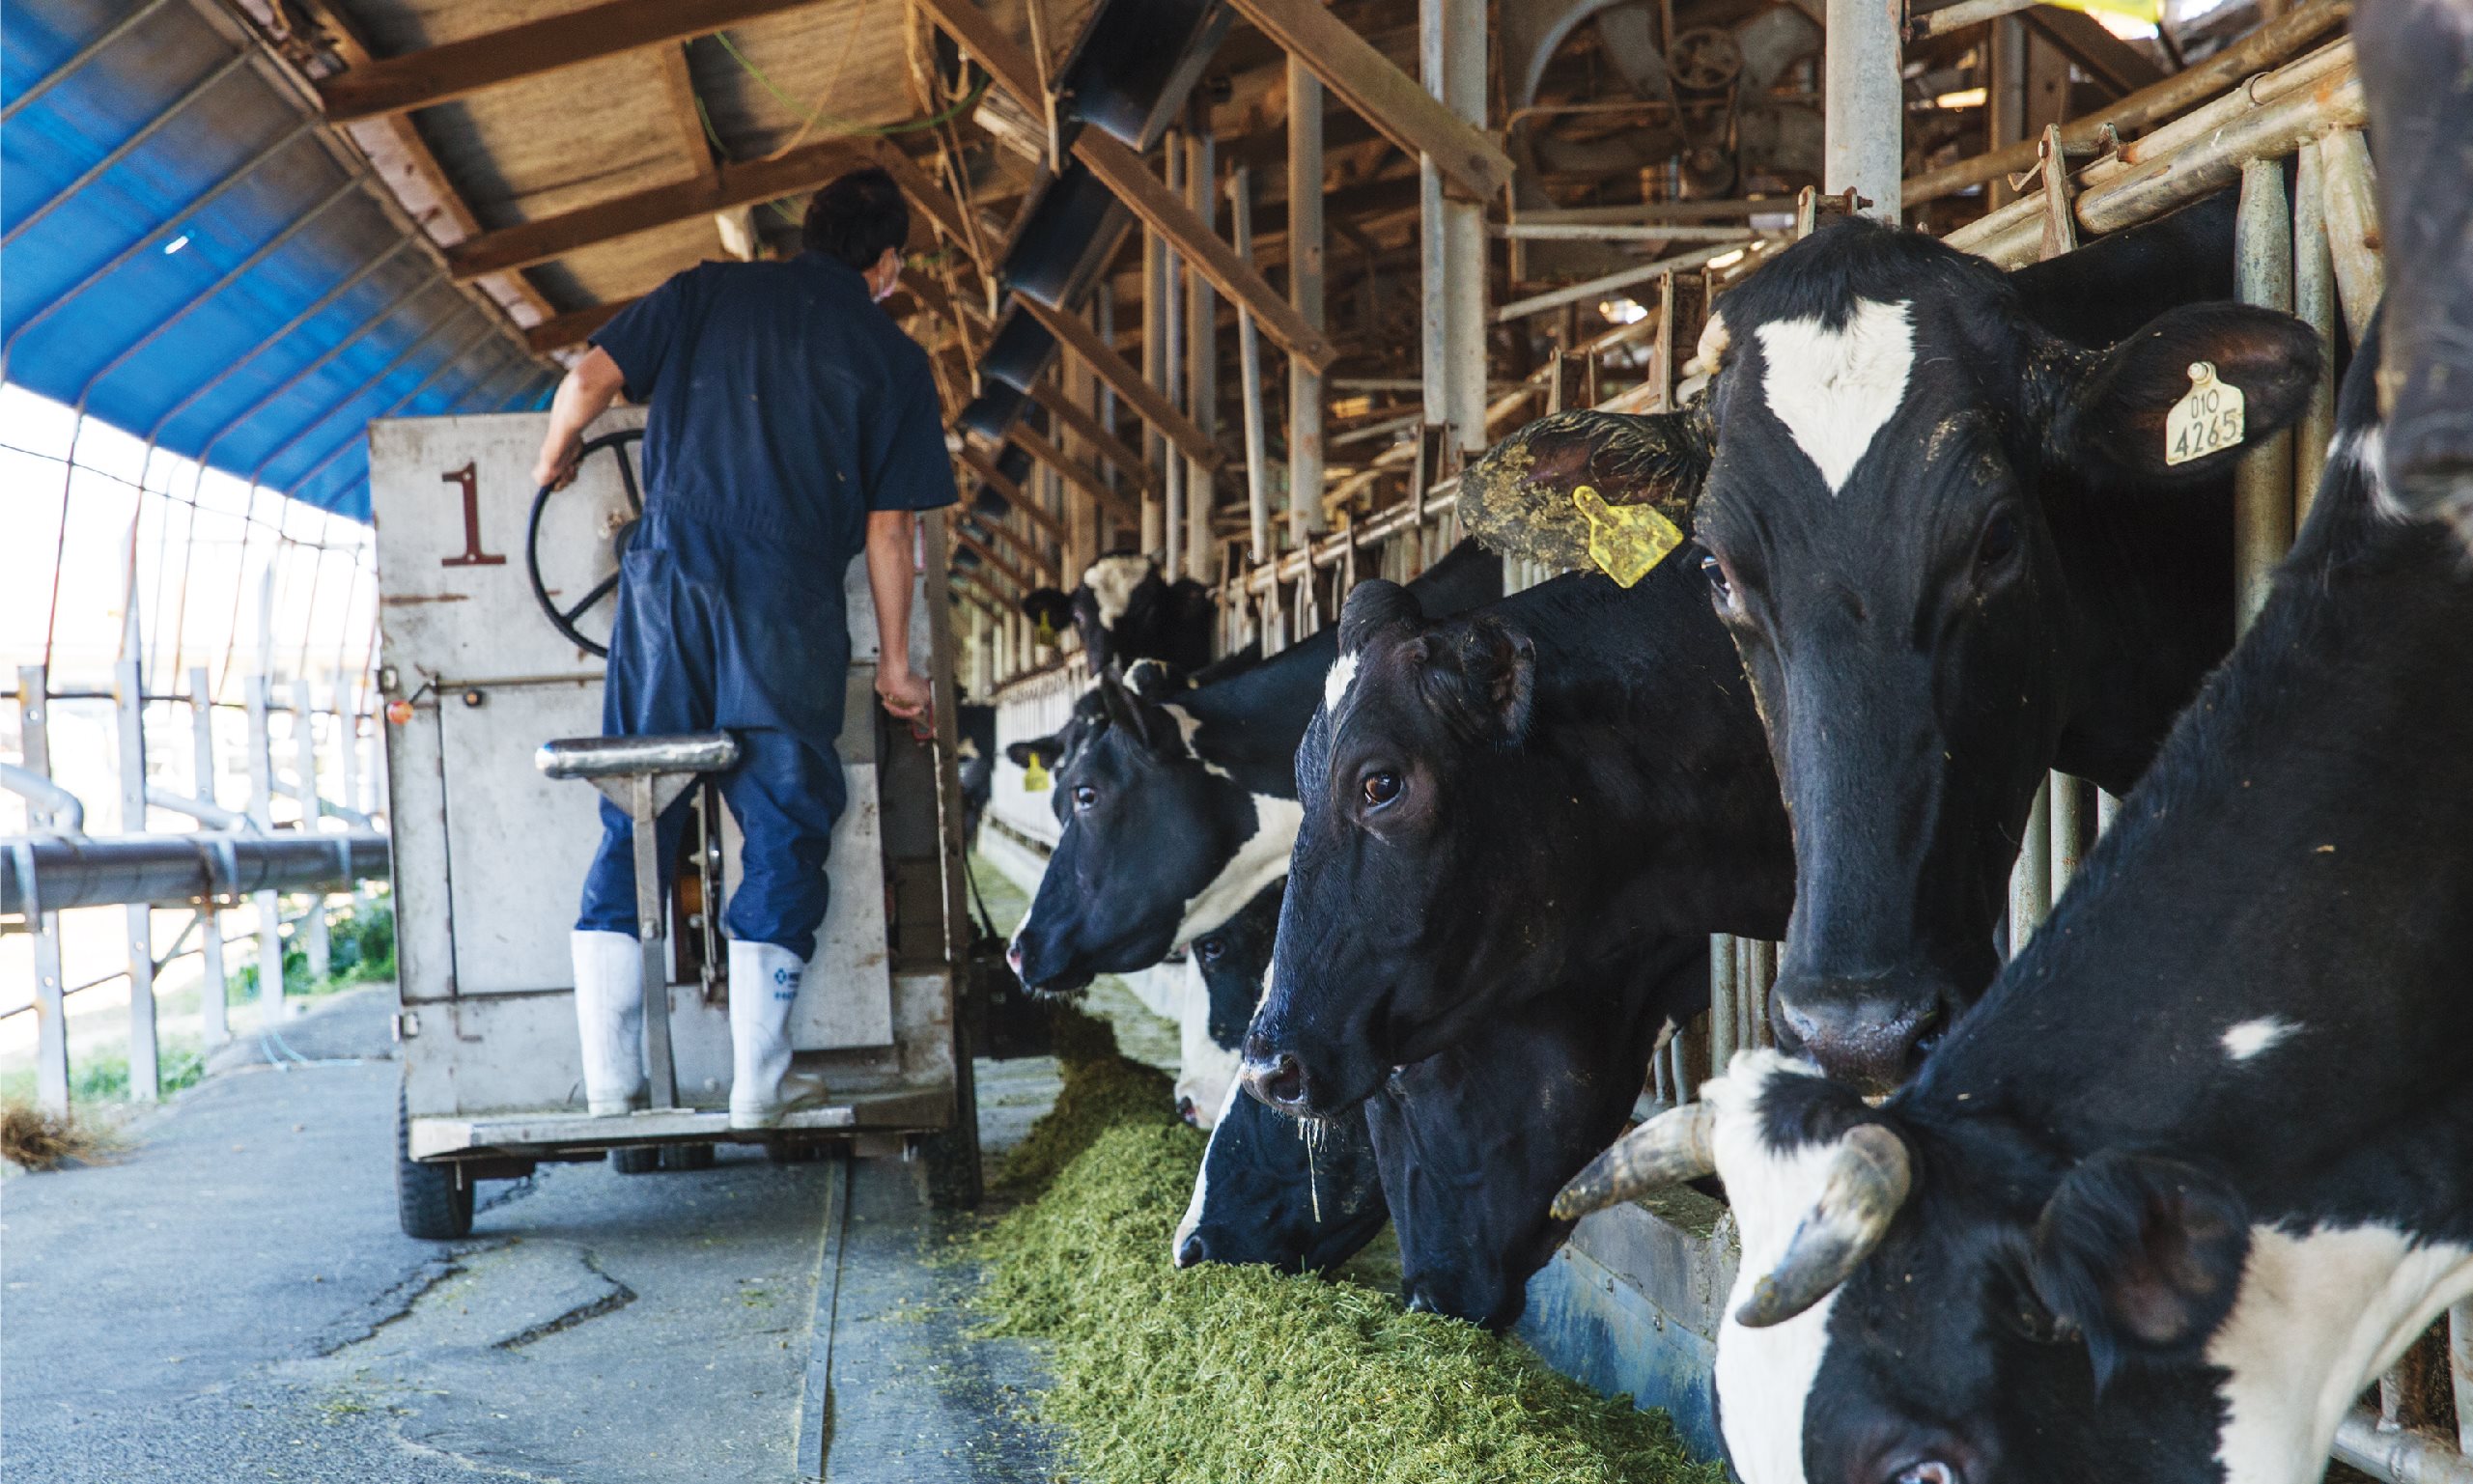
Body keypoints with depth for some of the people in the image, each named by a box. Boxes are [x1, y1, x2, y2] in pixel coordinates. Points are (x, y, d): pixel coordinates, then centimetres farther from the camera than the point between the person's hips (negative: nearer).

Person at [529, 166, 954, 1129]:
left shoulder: (709, 292, 14)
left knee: (633, 825, 8)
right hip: (789, 607, -2)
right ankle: (759, 1082, 6)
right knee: (783, 831, 6)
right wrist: (894, 661, 13)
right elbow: (887, 527, 6)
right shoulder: (893, 359, 9)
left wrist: (554, 460, 25)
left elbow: (589, 381, 4)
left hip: (670, 581, 2)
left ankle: (610, 1076, 10)